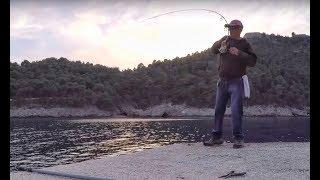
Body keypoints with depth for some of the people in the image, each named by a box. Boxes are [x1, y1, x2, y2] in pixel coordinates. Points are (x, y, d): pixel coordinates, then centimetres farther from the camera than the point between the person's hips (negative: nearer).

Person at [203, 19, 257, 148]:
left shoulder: (244, 44, -1)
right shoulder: (225, 40, 10)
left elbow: (252, 61, -8)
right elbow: (213, 51, 0)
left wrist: (239, 53, -20)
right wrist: (220, 44, -20)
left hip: (237, 81, -5)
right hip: (222, 81, 5)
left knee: (236, 111, -9)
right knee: (218, 109, 9)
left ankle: (238, 138, 0)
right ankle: (216, 136, 19)